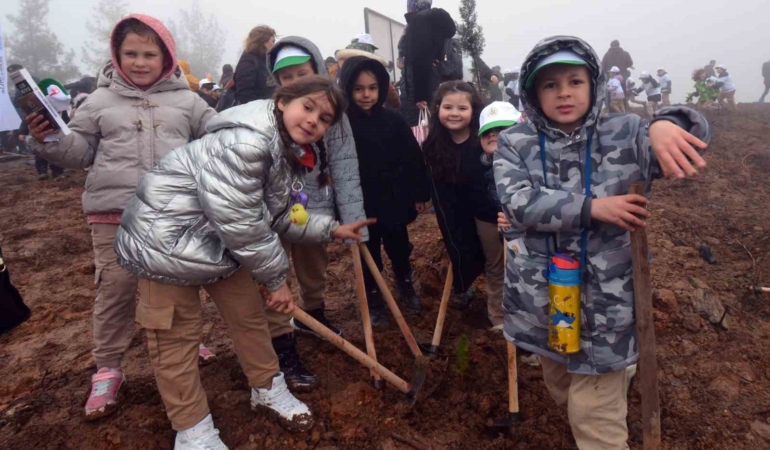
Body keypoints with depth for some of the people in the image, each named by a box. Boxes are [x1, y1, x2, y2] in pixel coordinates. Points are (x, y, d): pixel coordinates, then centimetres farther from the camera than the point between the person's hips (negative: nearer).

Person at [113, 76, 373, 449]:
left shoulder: (287, 153, 3)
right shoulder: (246, 141, -30)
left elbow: (280, 217, 7)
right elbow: (240, 224, -29)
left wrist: (332, 229, -2)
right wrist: (277, 278, -17)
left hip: (221, 243, 9)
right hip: (167, 242, -9)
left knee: (249, 314, 15)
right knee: (176, 337, 5)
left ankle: (267, 389, 38)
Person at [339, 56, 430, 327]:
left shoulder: (393, 120, -5)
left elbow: (414, 158, 2)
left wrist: (421, 193, 3)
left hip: (394, 201, 3)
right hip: (361, 206, -2)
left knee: (399, 250, 22)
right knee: (369, 258, 14)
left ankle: (406, 287, 47)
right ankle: (374, 301, 35)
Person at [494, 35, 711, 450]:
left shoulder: (624, 134, -5)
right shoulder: (514, 143, -4)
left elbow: (695, 133, -18)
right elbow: (518, 203, -18)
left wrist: (667, 124, -41)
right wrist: (591, 207, -25)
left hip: (605, 304, -2)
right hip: (542, 299, 3)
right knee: (562, 393, 28)